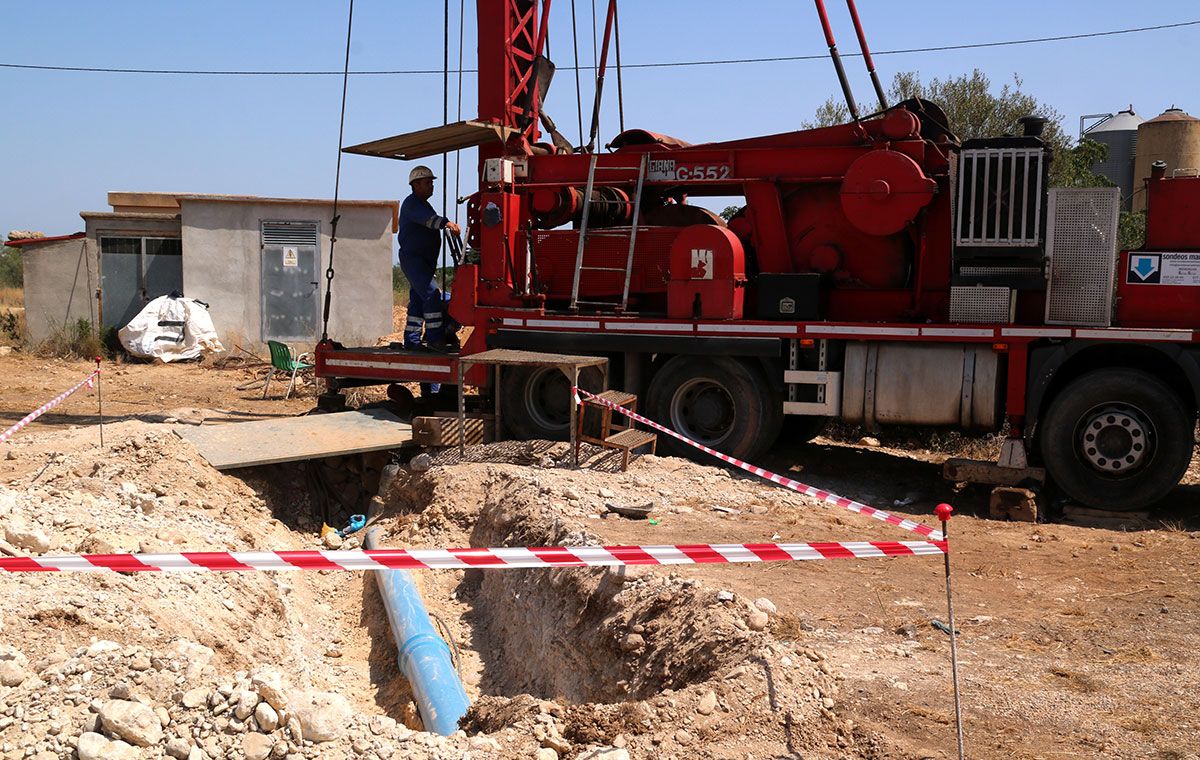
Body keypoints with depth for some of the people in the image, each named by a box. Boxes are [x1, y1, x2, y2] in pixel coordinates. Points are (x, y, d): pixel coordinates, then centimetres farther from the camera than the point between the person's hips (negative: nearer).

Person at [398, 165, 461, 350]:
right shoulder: (411, 204, -10)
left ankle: (412, 340, 13)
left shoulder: (424, 204, 23)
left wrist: (432, 265, 24)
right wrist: (446, 223, -50)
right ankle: (435, 338, -21)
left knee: (418, 300, 9)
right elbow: (427, 218, -31)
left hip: (424, 261, 10)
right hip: (412, 258, -10)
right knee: (432, 294, -19)